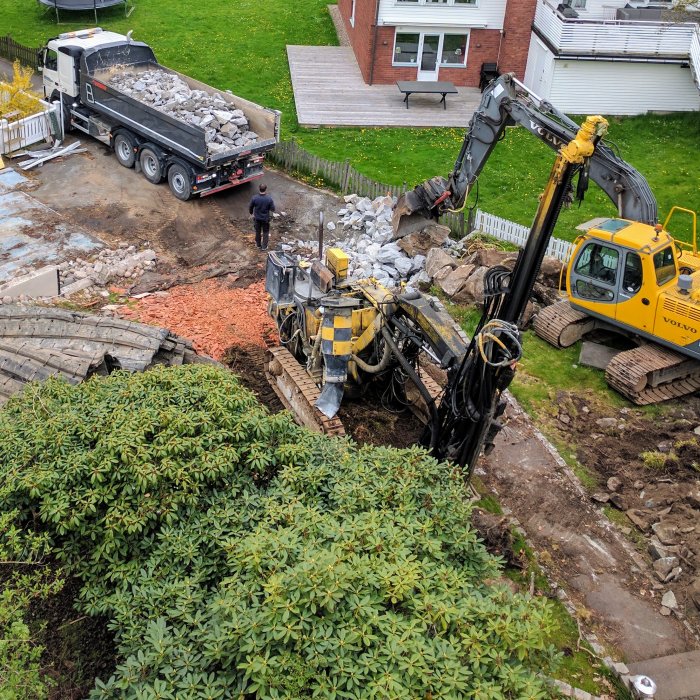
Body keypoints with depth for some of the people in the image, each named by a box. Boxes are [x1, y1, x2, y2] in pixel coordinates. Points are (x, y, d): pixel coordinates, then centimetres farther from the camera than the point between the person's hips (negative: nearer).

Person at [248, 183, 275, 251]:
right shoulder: (269, 199, -25)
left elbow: (250, 207, -8)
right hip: (265, 218, -1)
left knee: (257, 231, 23)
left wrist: (251, 213, 13)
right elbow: (273, 209, -15)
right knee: (265, 232, 20)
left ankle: (258, 244, 39)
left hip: (257, 218, 1)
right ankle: (264, 246, 28)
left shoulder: (254, 198, -22)